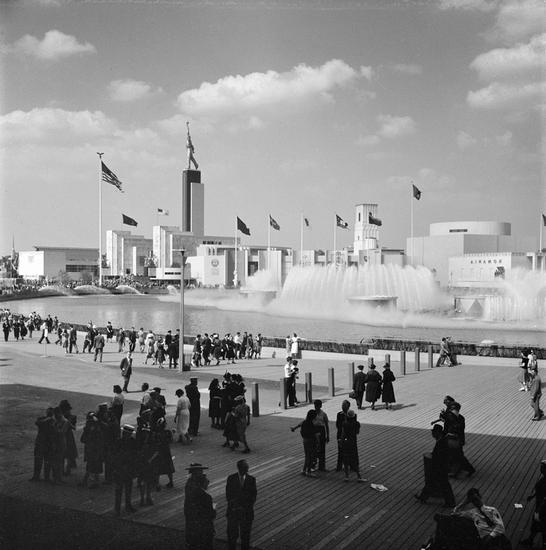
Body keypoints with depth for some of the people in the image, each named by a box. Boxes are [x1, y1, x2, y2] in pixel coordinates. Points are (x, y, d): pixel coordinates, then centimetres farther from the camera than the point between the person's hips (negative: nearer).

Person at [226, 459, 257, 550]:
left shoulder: (251, 480, -2)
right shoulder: (231, 478, -4)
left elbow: (253, 497, -1)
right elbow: (228, 496, -2)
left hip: (246, 512, 0)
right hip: (233, 512, 0)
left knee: (245, 535, 7)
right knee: (232, 534, 2)